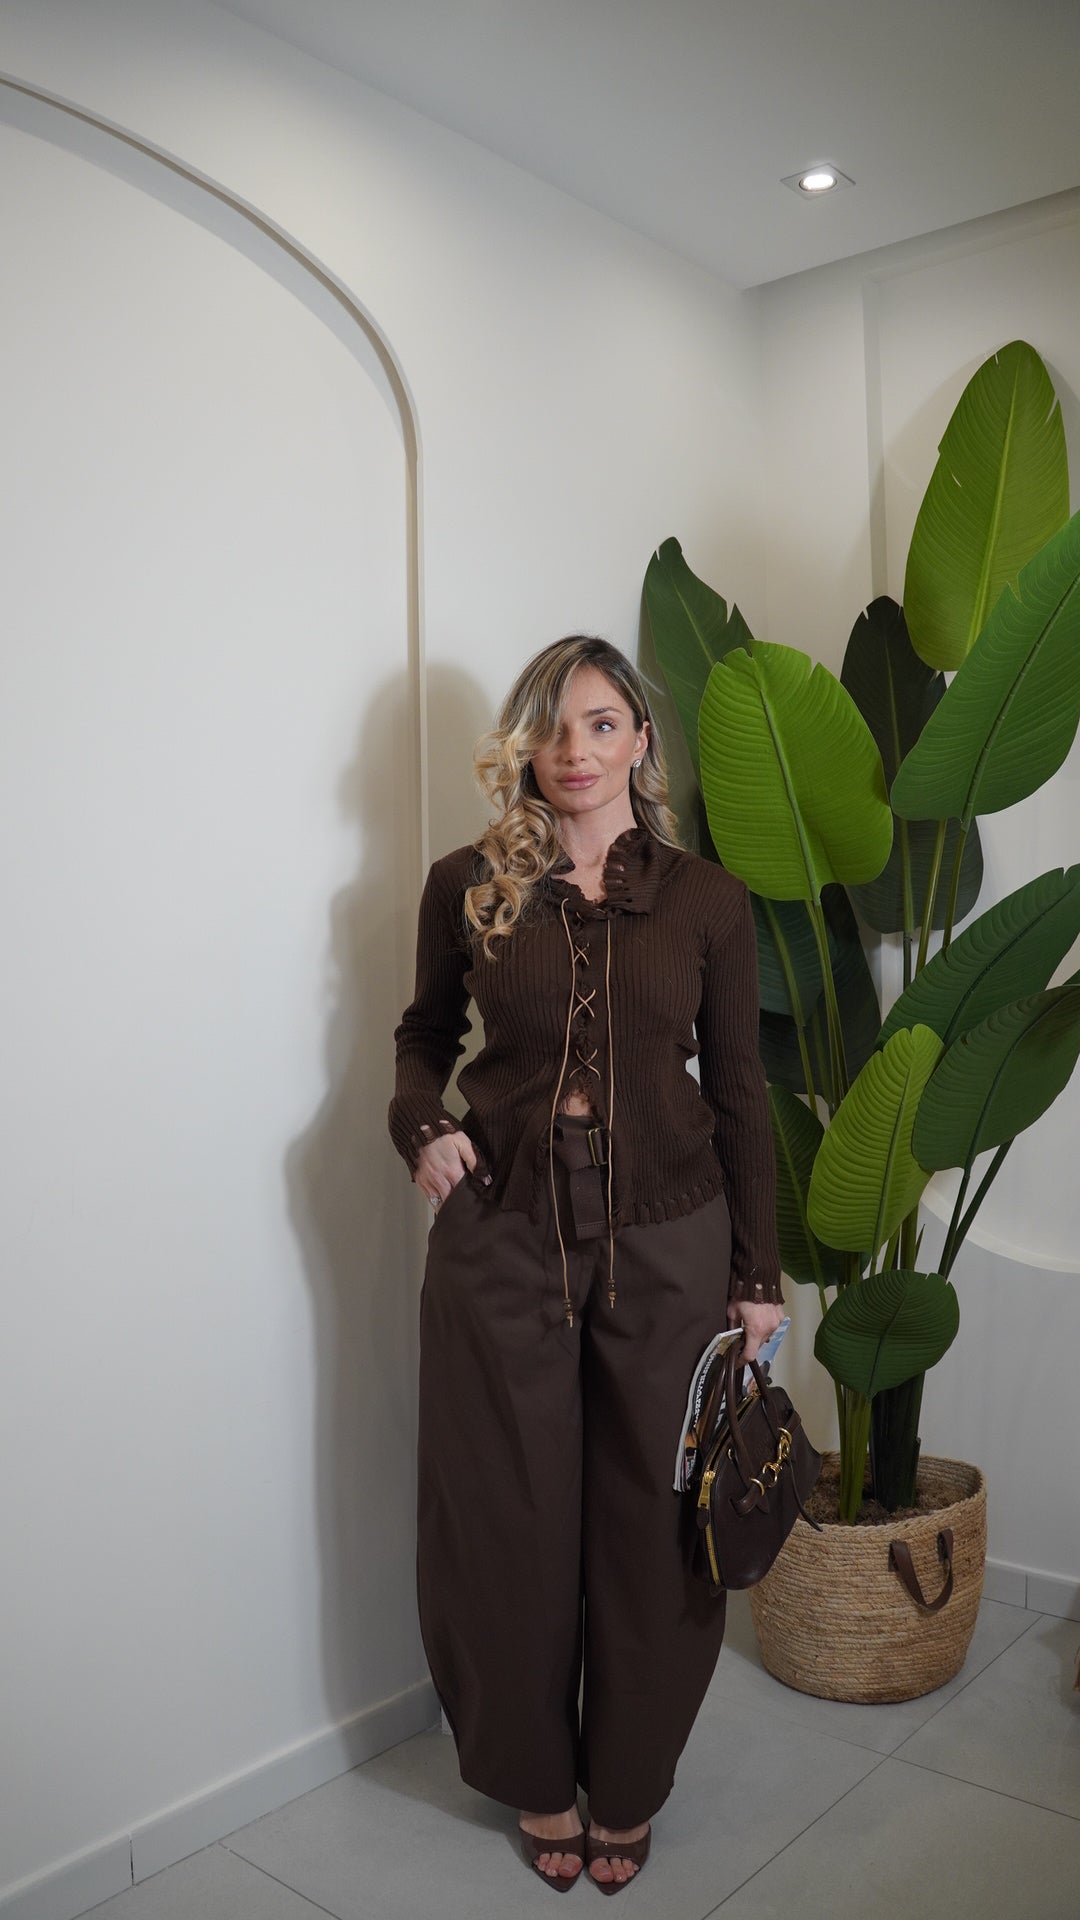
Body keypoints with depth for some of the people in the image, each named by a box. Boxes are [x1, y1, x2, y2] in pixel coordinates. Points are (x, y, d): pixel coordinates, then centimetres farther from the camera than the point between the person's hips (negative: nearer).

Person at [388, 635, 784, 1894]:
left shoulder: (706, 900, 0)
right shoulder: (467, 886, -1)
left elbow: (738, 1091, 4)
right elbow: (426, 1031, 13)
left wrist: (758, 1272, 3)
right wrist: (421, 1123, -8)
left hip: (665, 1237, 0)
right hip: (502, 1233, 0)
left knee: (650, 1517, 11)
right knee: (509, 1512, 11)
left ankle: (628, 1786, 36)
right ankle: (535, 1777, 37)